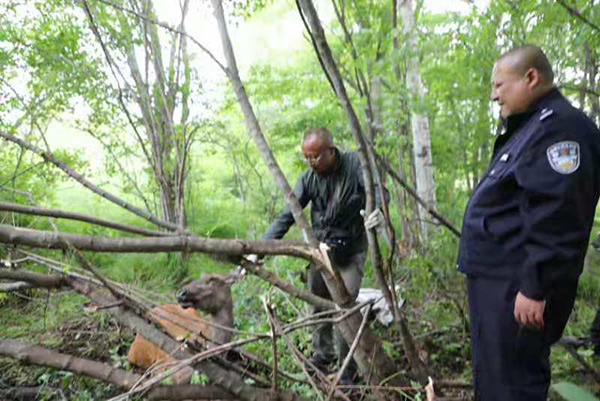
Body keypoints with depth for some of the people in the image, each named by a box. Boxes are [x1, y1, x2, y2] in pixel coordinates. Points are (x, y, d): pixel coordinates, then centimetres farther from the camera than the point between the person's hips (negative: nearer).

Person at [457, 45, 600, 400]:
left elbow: (555, 219, -26)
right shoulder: (532, 126, 17)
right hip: (497, 279, 10)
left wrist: (534, 288, -24)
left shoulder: (559, 125, -16)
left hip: (516, 287, -10)